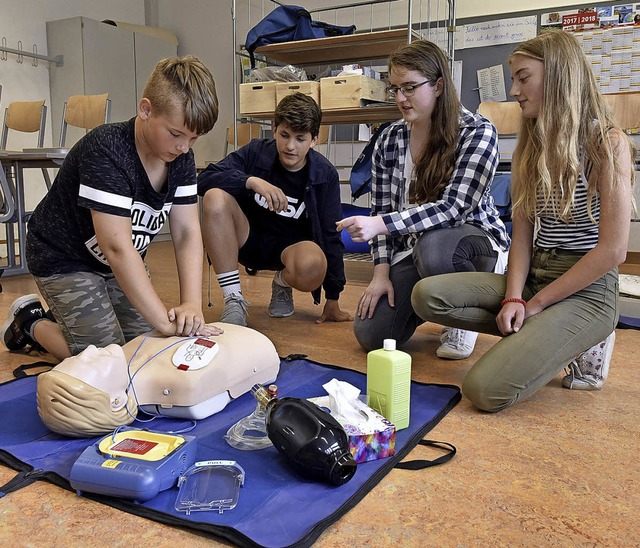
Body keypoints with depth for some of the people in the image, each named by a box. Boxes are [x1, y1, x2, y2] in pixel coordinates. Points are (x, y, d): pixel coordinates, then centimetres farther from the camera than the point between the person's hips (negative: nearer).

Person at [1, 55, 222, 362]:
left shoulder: (181, 158, -10)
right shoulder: (106, 152, -32)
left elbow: (187, 233, -15)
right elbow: (117, 247, -37)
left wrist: (192, 305, -30)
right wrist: (165, 321, -40)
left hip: (121, 263, 7)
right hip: (64, 259, -7)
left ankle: (64, 313, 27)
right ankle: (31, 321, 18)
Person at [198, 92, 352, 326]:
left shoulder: (325, 175, -10)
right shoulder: (256, 152, -10)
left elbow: (331, 236, -6)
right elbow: (204, 179, -18)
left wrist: (333, 300, -7)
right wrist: (251, 181, -35)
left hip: (290, 245, -1)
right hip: (248, 239, 1)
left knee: (313, 267, -38)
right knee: (215, 198, -30)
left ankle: (282, 283, 4)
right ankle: (234, 300, -20)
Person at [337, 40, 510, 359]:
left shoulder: (478, 133, -14)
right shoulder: (389, 139, 0)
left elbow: (452, 208, -24)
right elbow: (381, 210, 2)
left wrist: (380, 224, -34)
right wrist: (381, 272, -8)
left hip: (475, 242, -4)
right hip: (411, 250, 4)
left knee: (432, 247, -40)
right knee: (370, 334, -14)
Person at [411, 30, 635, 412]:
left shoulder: (608, 143, -9)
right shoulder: (532, 144, 10)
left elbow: (613, 250, -14)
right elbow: (522, 234, 4)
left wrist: (536, 303, -13)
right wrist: (513, 297, -12)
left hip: (586, 291, -6)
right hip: (532, 277, 6)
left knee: (486, 389, -23)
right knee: (427, 295, -15)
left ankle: (580, 346, 2)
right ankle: (532, 336, -3)